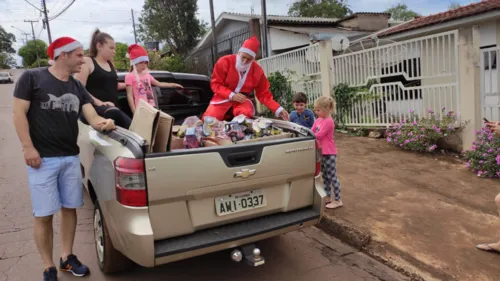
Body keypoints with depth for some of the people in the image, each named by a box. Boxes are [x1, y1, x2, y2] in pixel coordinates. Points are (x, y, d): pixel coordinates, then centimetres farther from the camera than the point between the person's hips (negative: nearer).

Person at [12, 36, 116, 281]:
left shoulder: (78, 87, 10)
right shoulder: (32, 77, -3)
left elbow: (92, 118, 1)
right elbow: (19, 113, -6)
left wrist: (103, 123, -22)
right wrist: (28, 147, -13)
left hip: (71, 157, 5)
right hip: (43, 159, -5)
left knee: (69, 208, 12)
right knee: (44, 215, 0)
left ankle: (67, 258, 29)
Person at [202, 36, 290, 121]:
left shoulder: (257, 70, -3)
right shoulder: (225, 61, -10)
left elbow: (264, 94, 0)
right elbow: (215, 84, -8)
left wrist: (278, 110, -13)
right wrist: (231, 95, -24)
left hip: (242, 100, 1)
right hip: (223, 98, -1)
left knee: (246, 115, -33)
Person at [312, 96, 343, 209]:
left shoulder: (329, 121, -18)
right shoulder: (318, 120, 8)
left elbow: (319, 135, -22)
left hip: (329, 153, -9)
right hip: (322, 153, 9)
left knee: (332, 177, -1)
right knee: (325, 176, 16)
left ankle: (338, 200, 7)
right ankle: (328, 197, 28)